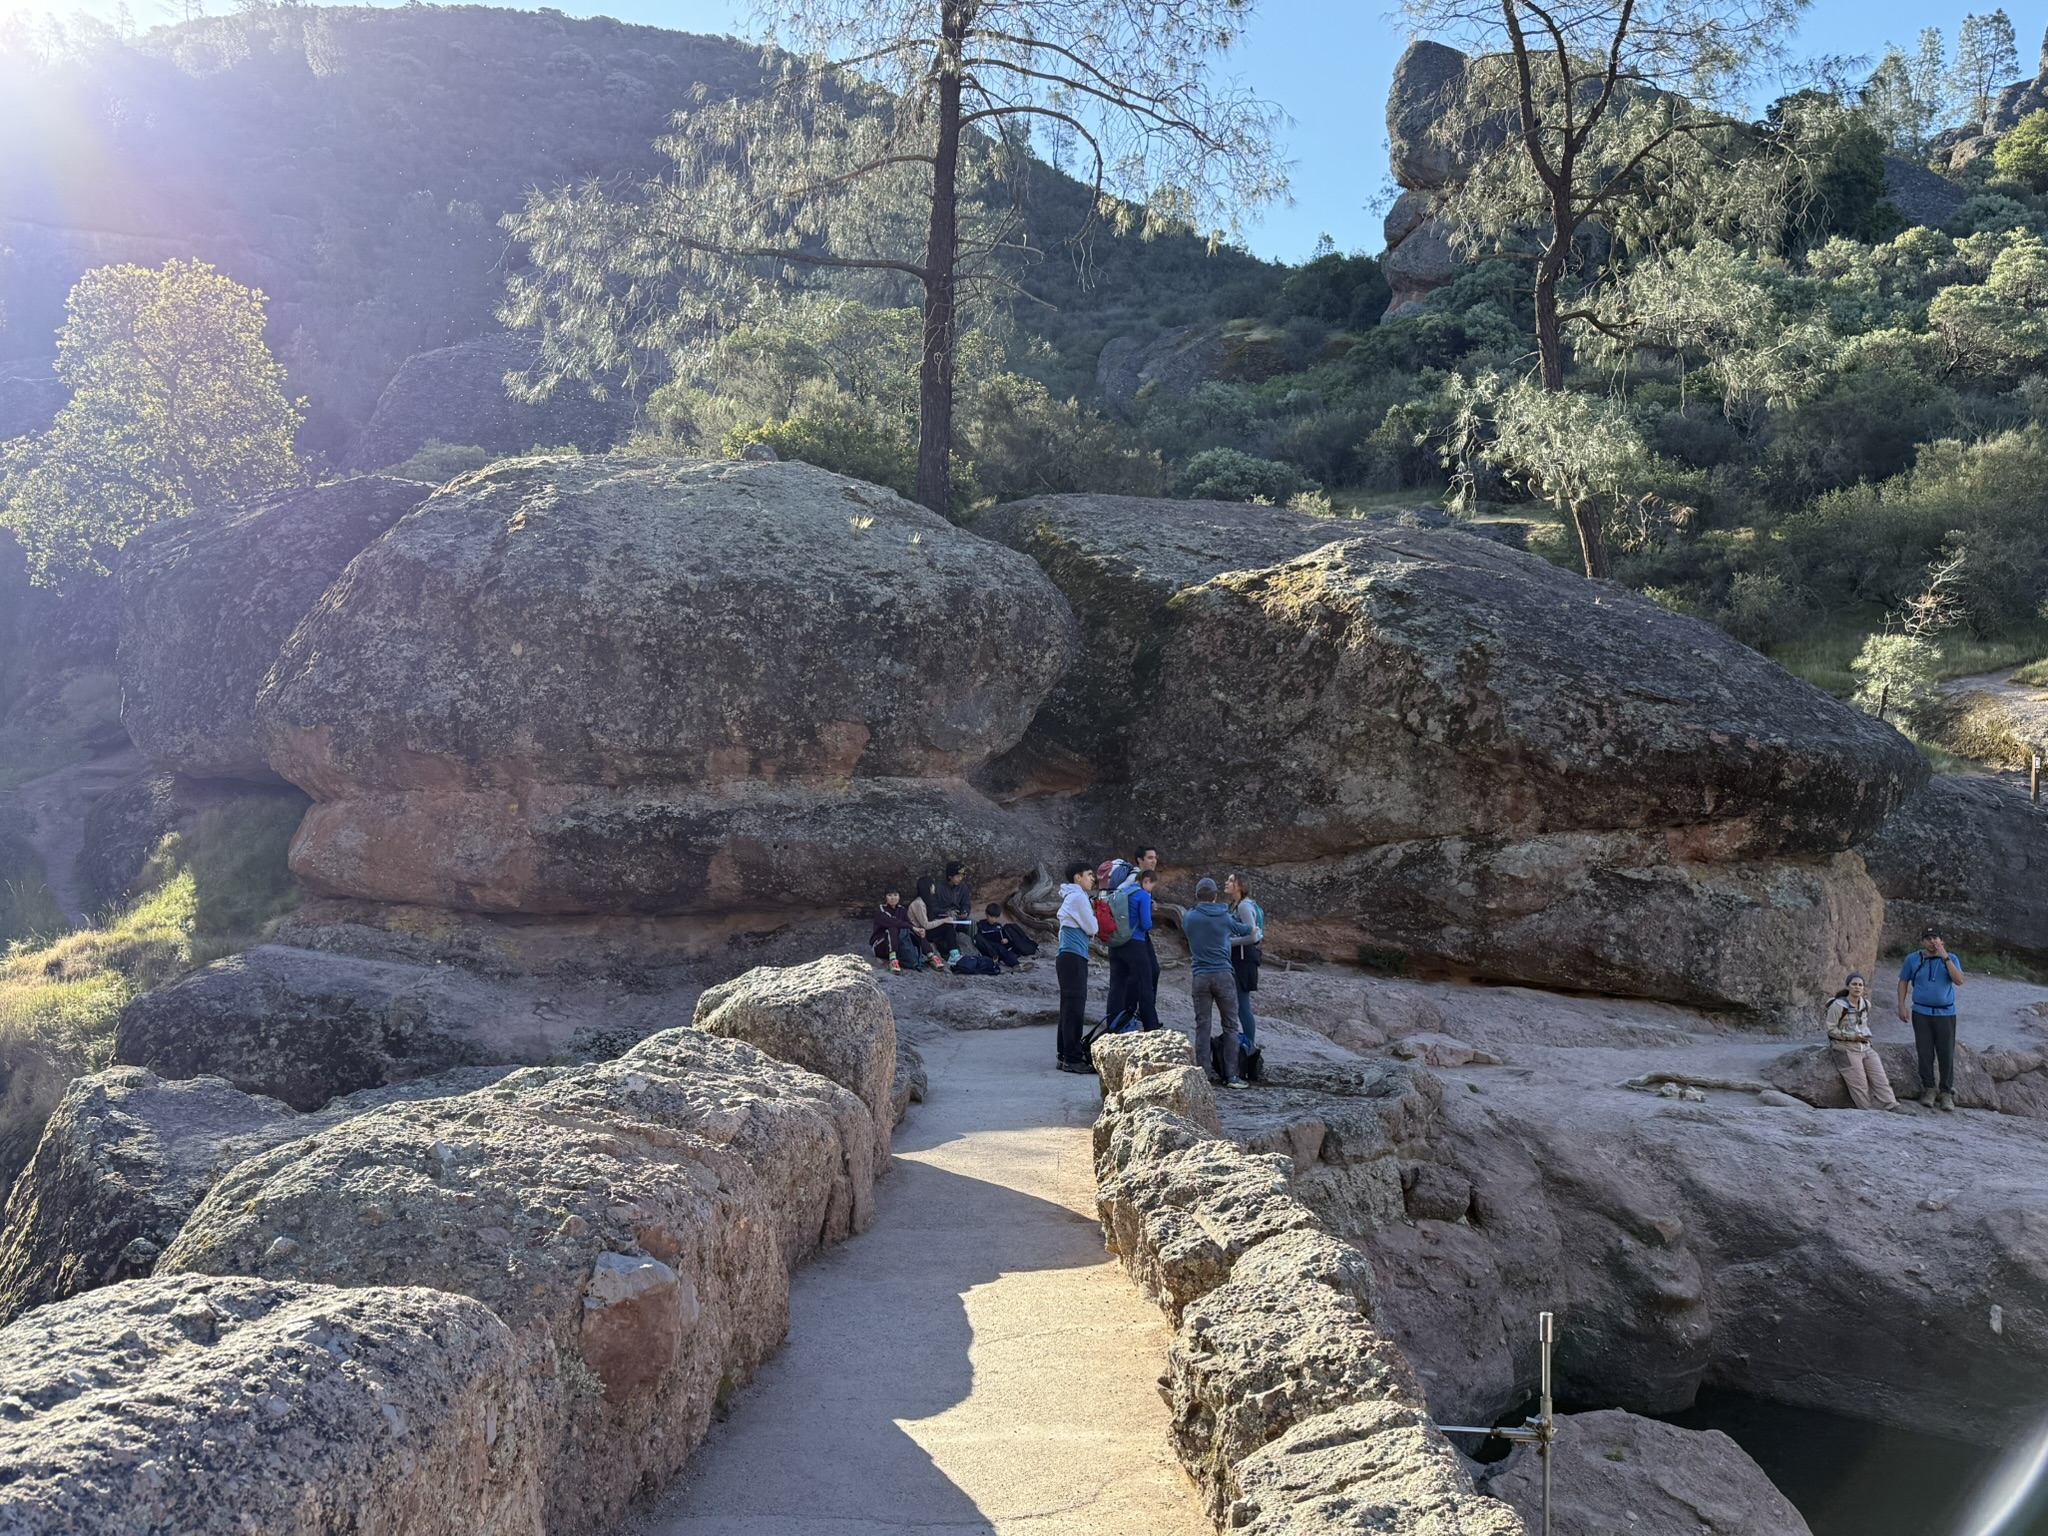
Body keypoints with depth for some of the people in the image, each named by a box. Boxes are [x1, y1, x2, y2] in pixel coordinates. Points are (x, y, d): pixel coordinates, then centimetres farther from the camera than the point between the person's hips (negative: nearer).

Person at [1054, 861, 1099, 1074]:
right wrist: (1093, 915, 10)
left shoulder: (1070, 897, 20)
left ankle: (1066, 1056, 16)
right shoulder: (1078, 897, -11)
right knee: (1074, 1009, -10)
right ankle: (1073, 1059, -11)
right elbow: (1092, 928, -9)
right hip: (1074, 957, -10)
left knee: (1070, 1009, 12)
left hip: (1068, 957, 10)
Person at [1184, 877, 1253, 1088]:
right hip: (1223, 975, -1)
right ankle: (1231, 1075, -1)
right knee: (1230, 1026, 3)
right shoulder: (1225, 918, 4)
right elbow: (1245, 930, 19)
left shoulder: (1189, 918, 4)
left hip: (1200, 977, 1)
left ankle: (1204, 1073, 3)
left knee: (1202, 1026, 5)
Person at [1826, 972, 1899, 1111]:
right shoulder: (1838, 1005, -11)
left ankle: (1893, 1108, -7)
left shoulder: (1866, 1004, 9)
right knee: (1860, 1085, -12)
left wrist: (1866, 1035, 8)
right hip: (1847, 1049, -6)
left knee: (1880, 1079, -5)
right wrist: (1852, 1036, -17)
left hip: (1866, 1047, 6)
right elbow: (1831, 1029, -10)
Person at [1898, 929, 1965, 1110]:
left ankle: (1947, 1092, 8)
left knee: (1946, 1054, -1)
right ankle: (1928, 1090, 11)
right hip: (1921, 1013, 0)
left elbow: (1959, 981, -11)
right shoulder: (1913, 959, 5)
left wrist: (1945, 958, -16)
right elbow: (1903, 982, 10)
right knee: (1925, 1053, 1)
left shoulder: (1950, 959, 3)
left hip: (1946, 1013, 0)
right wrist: (1901, 1007, 2)